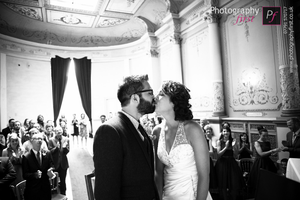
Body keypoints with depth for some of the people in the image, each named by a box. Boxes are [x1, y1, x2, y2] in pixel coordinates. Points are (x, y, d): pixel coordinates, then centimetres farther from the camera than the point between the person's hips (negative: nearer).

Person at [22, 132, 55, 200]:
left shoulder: (47, 153, 1)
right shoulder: (26, 157, -8)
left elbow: (51, 166, 5)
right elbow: (25, 175, -8)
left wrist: (50, 171, -16)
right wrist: (35, 174, -26)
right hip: (32, 190, -3)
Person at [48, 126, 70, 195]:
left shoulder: (66, 139, -1)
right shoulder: (51, 140, -5)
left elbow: (67, 151, -3)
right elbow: (50, 151, -8)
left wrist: (65, 147, -24)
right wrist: (56, 147, -24)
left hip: (63, 163, 1)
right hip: (55, 163, -1)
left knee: (63, 180, 10)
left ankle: (63, 194, 25)